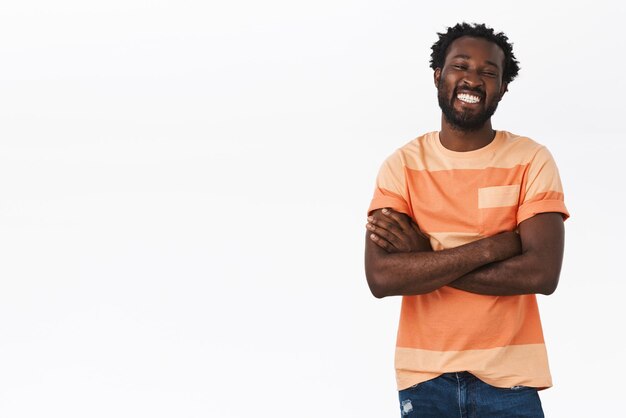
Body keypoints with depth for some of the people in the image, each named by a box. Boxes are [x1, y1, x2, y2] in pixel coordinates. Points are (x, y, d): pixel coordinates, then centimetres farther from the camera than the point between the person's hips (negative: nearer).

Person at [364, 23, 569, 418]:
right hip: (423, 377, 1)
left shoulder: (532, 160, -5)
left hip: (509, 376, -1)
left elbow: (542, 273, -16)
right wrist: (493, 245, -18)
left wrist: (424, 257, -14)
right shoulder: (402, 165, -2)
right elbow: (381, 277, -14)